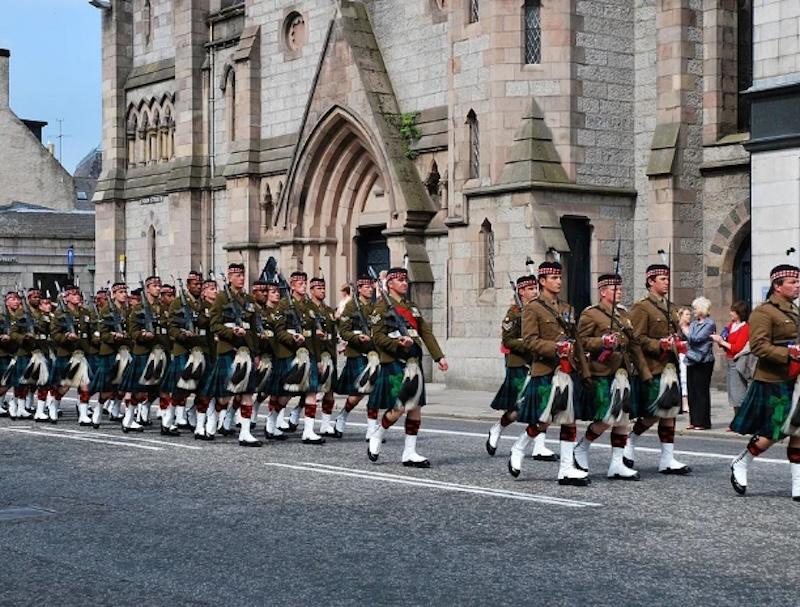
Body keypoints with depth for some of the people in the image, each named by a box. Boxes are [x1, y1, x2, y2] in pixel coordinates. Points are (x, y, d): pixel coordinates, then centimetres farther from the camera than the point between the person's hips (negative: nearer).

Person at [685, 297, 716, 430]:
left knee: (701, 391, -4)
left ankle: (702, 422, 0)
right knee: (691, 391, 7)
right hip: (692, 360, 7)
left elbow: (696, 339, -14)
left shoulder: (710, 324, -6)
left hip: (703, 361, -7)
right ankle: (694, 421, 13)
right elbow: (689, 340, 7)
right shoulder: (694, 323, 15)